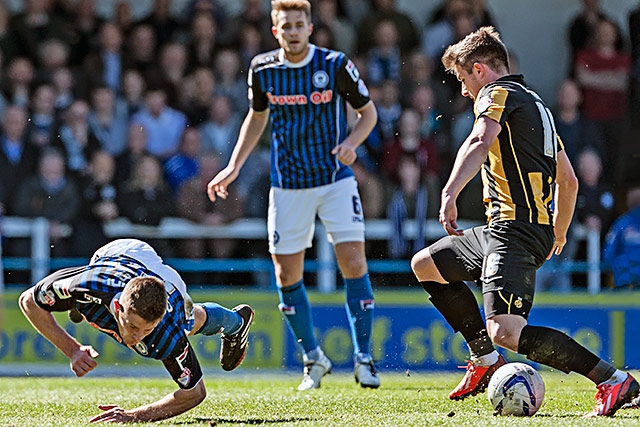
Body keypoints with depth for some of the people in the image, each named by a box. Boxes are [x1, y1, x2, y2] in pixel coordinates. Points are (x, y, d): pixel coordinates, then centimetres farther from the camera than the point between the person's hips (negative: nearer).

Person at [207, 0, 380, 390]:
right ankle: (314, 358, 18)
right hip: (288, 184, 3)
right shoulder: (262, 69, -1)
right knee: (287, 274, 1)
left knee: (354, 263, -12)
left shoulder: (336, 65, -9)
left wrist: (351, 142, -17)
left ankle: (363, 357, -1)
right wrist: (234, 167, 10)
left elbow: (368, 112, 2)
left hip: (336, 178, -2)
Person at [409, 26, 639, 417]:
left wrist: (449, 194, -40)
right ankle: (486, 359, 22)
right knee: (426, 265, 23)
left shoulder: (498, 94, -4)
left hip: (515, 229, -10)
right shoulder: (535, 103, 25)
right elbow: (569, 180, 30)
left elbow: (480, 142, -27)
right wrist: (559, 235, 43)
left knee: (505, 332, -23)